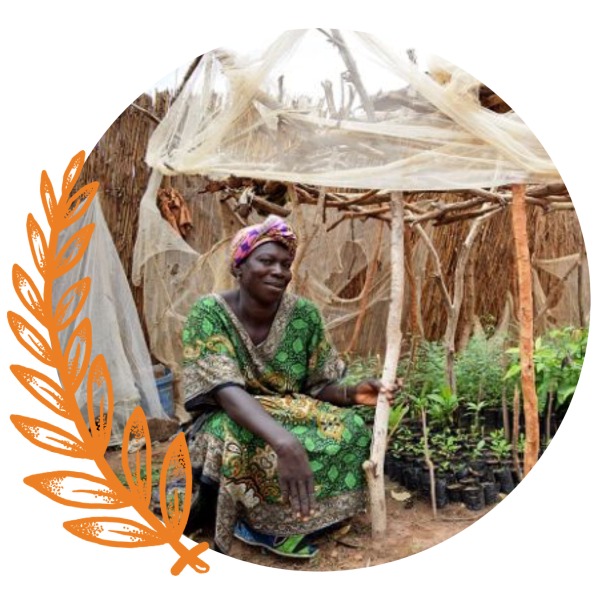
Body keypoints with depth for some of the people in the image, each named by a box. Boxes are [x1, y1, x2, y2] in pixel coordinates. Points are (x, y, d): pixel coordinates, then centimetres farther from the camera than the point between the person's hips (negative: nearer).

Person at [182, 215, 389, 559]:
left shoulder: (304, 315, -10)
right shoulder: (210, 313, -20)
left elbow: (318, 386, -2)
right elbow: (226, 390, -32)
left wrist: (351, 393, -26)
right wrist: (284, 442, -48)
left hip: (293, 417, 4)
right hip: (233, 423, -4)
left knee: (351, 431, -21)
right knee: (233, 441, -37)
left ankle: (280, 521, -6)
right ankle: (281, 525, -9)